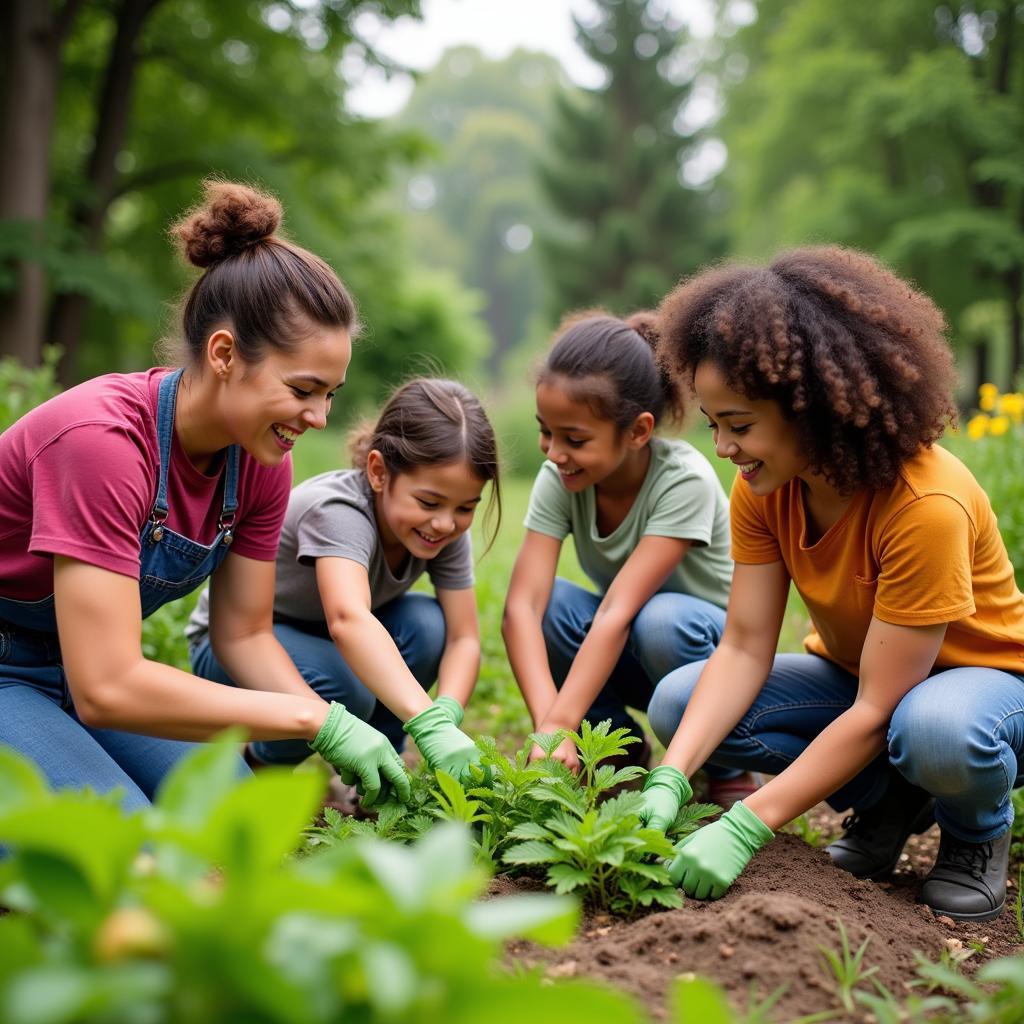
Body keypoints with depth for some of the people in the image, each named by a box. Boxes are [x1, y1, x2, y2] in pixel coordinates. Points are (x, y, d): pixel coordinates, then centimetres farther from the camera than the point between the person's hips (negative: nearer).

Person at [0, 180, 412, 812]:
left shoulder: (261, 460, -10)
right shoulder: (102, 439, -33)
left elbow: (245, 634, -2)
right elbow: (107, 687, -35)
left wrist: (345, 746, -17)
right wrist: (317, 720, -32)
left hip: (81, 668, 7)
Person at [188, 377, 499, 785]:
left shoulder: (447, 529, -17)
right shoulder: (337, 510, -37)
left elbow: (463, 639, -19)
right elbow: (347, 620, -55)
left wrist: (446, 716, -40)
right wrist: (429, 725, -66)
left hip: (327, 641, 6)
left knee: (427, 625, -24)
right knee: (346, 688, -36)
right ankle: (255, 762, -3)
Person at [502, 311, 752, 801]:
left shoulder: (683, 481, -28)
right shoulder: (558, 479, -16)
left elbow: (618, 612, -37)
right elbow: (521, 606, -28)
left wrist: (560, 725, -44)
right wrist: (547, 723, -43)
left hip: (717, 651, -4)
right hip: (625, 652, 4)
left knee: (662, 619, -37)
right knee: (546, 600, -25)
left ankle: (726, 765, -6)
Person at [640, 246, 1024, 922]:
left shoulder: (926, 505, -33)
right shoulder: (763, 487, -13)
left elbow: (876, 712, -32)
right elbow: (745, 648, -15)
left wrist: (745, 828, -35)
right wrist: (671, 779, -29)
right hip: (856, 676, 6)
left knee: (937, 730, -42)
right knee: (678, 704, -15)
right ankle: (889, 799, 3)